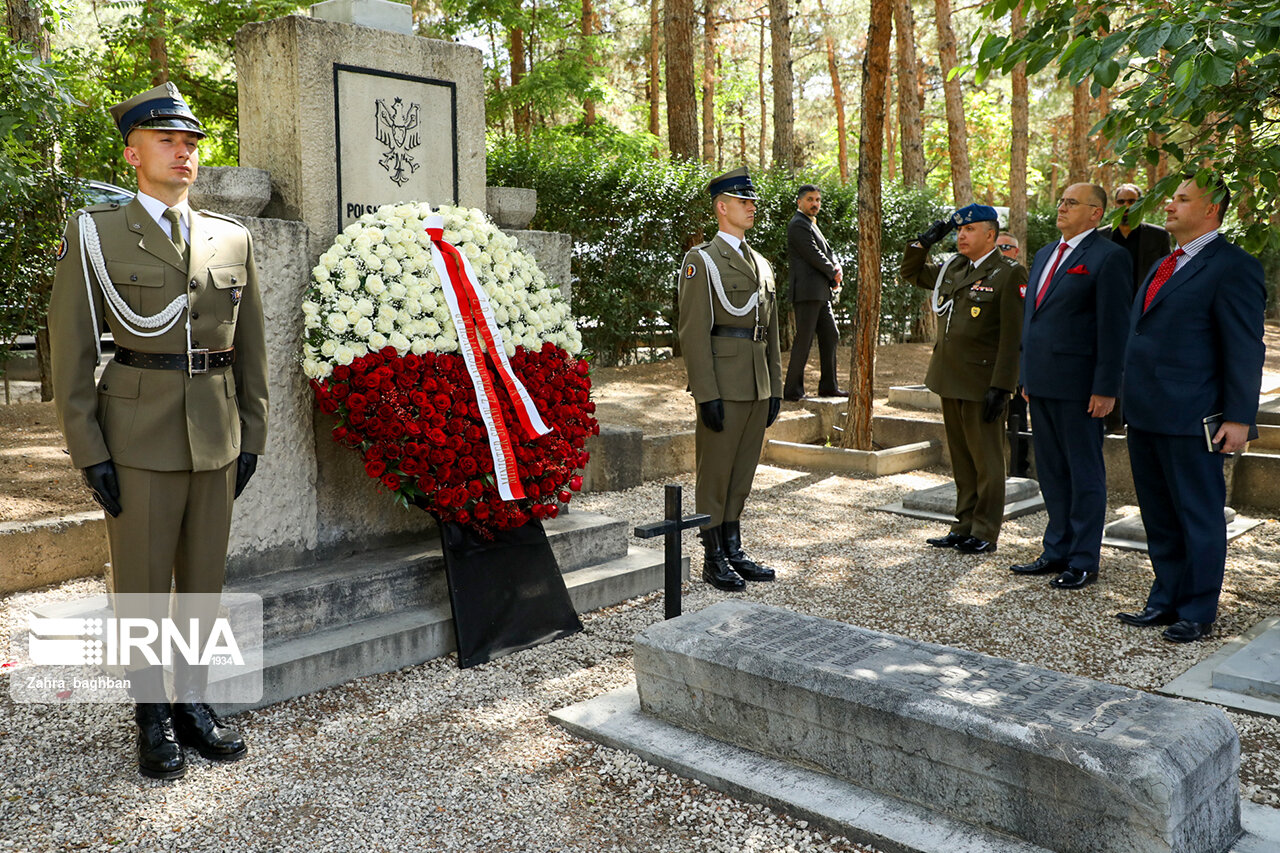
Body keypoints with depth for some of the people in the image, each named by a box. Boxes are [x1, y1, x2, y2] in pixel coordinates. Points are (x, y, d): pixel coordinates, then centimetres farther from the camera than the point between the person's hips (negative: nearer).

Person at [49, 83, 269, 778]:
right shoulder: (94, 235, -1)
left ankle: (192, 701, 28)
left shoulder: (233, 239, 9)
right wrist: (89, 454, -7)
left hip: (217, 438, 3)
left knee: (205, 578, 12)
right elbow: (70, 352, -3)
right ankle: (153, 719, 23)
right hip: (140, 440, -3)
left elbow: (251, 347, 12)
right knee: (141, 584, 6)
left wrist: (252, 435, 8)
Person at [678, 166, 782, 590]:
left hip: (758, 387, 7)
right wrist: (707, 394, -17)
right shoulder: (701, 260, -5)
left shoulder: (762, 264, 18)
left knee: (742, 472, 12)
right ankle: (714, 559, 11)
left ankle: (734, 551, 22)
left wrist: (775, 387, 13)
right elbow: (693, 332, -12)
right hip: (723, 385, -7)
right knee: (715, 473, 1)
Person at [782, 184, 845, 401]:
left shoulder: (812, 225, 23)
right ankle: (792, 389, -4)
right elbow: (814, 255, -16)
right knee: (804, 339, -9)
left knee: (830, 336, 11)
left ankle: (828, 385, 18)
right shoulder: (798, 225, -9)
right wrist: (833, 275, -4)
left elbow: (828, 252, 19)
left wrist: (837, 268, -2)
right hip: (807, 291, -10)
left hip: (821, 293, 10)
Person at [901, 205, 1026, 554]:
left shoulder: (1010, 274, -9)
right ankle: (965, 525, 23)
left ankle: (985, 532, 11)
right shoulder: (951, 269, 12)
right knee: (961, 457, 14)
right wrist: (927, 239, 10)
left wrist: (1000, 387, -19)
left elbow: (1012, 336, -14)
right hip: (949, 380, 7)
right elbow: (911, 271, 27)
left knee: (986, 458, 2)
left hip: (981, 382, -7)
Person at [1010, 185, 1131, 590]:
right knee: (1051, 472, 14)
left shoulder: (1109, 257, -8)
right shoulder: (1045, 254, 17)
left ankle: (1084, 562, 12)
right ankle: (1057, 551, 26)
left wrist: (1106, 389, -16)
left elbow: (1114, 327, -13)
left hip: (1078, 385, -8)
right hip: (1042, 382, 8)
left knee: (1085, 475, 3)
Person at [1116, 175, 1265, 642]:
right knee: (1158, 516, 16)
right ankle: (1166, 599, 28)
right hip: (1145, 414, 8)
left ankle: (1198, 612, 16)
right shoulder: (1164, 266, 18)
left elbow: (1246, 349, -12)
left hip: (1190, 418, -8)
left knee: (1198, 517, 5)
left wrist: (1238, 418, -15)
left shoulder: (1233, 266, -9)